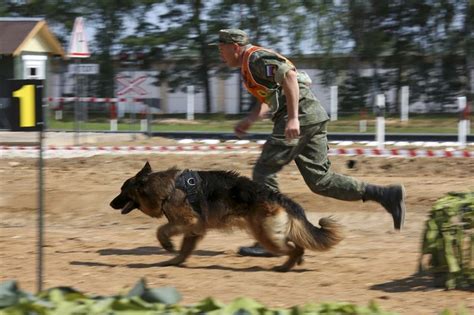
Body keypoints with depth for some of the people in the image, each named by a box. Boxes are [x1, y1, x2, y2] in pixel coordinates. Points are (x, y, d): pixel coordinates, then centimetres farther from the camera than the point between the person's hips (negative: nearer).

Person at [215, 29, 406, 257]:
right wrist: (248, 121, 17)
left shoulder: (256, 58, -7)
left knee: (264, 173, -4)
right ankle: (386, 195, 1)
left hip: (301, 116, -10)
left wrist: (293, 118, -28)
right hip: (314, 117, 10)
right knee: (320, 180, 7)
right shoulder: (250, 66, 25)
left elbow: (289, 75, -22)